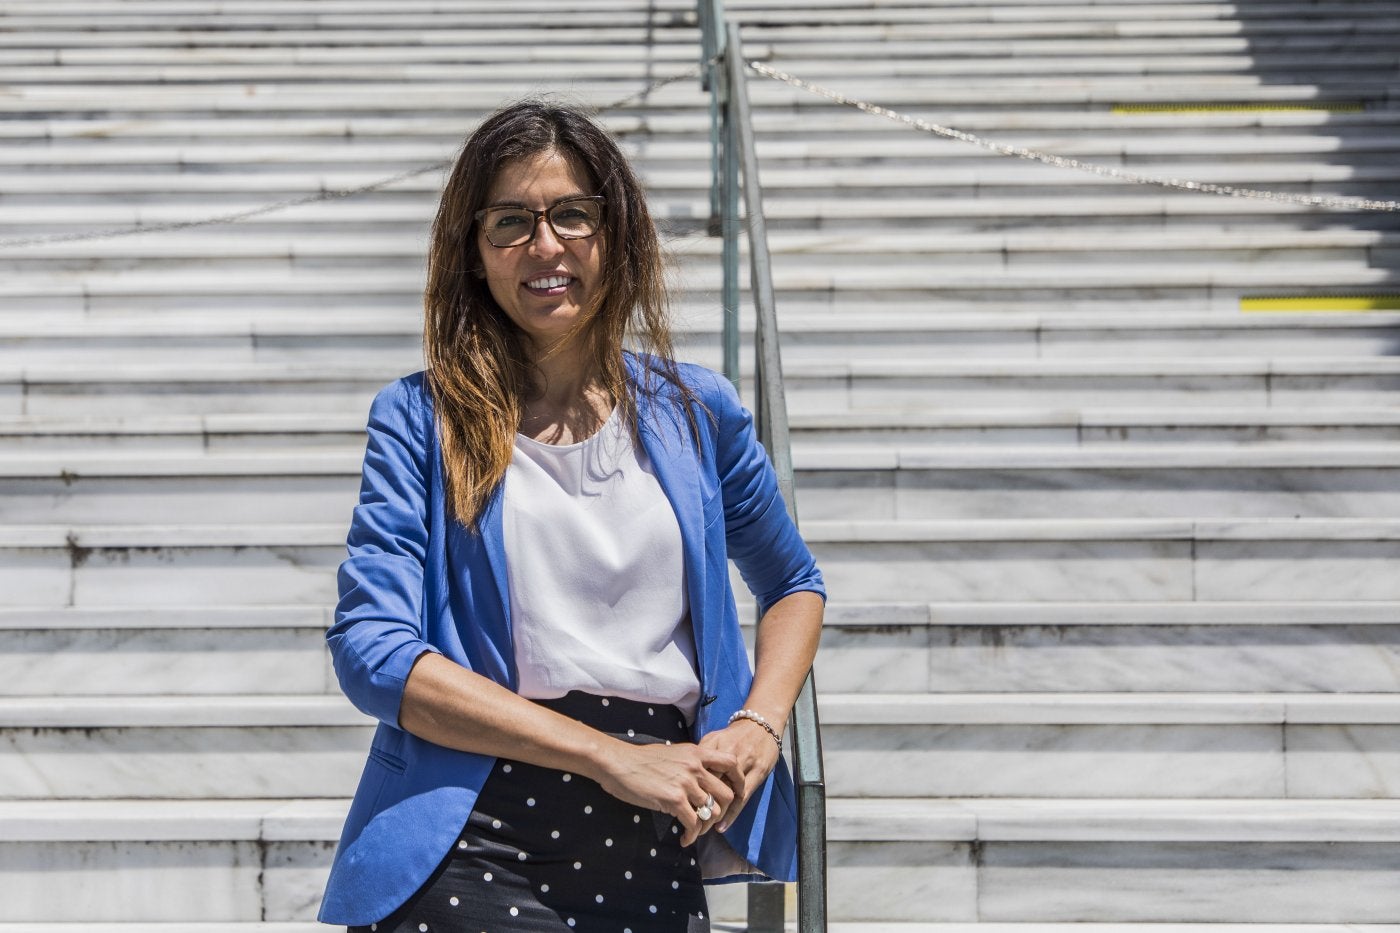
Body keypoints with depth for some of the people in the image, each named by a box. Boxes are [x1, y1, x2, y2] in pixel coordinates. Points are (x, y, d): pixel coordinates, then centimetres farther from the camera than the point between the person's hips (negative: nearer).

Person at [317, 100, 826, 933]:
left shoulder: (695, 411, 10)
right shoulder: (421, 420, 1)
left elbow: (795, 583, 25)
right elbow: (373, 652, -9)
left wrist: (761, 723, 3)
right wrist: (609, 755, -15)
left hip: (652, 858, 3)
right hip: (471, 851, -3)